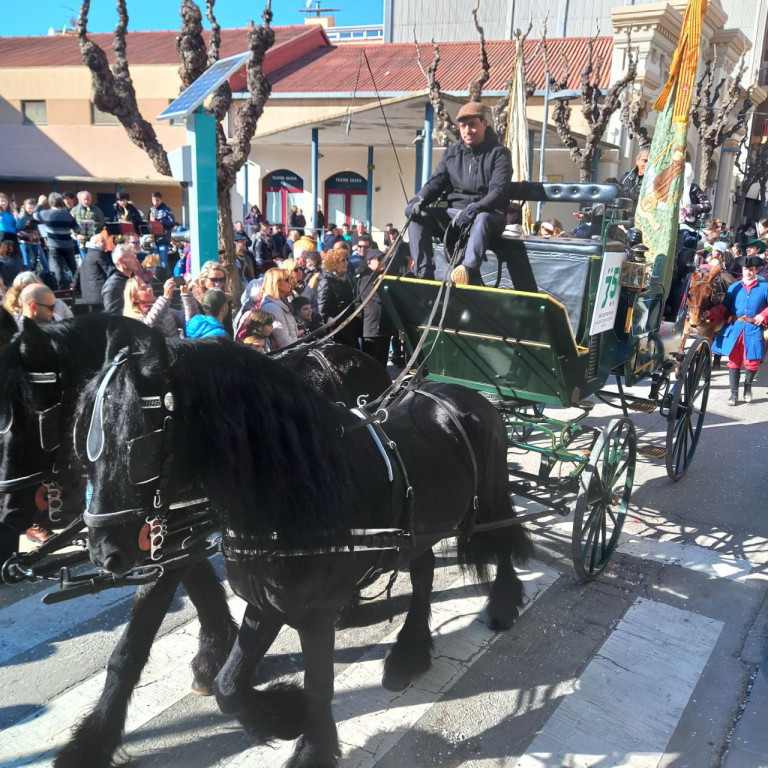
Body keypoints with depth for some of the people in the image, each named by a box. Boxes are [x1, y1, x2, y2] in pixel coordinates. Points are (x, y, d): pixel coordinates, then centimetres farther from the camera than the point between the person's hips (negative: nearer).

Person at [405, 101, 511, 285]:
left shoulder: (499, 154, -1)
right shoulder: (451, 153, 14)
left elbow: (499, 191, -14)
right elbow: (436, 182, 6)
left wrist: (474, 209, -32)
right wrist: (419, 200, -17)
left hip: (488, 214, -4)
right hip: (455, 213, 5)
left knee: (482, 219, -40)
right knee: (419, 215, -18)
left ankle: (469, 270, -55)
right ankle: (424, 272, -25)